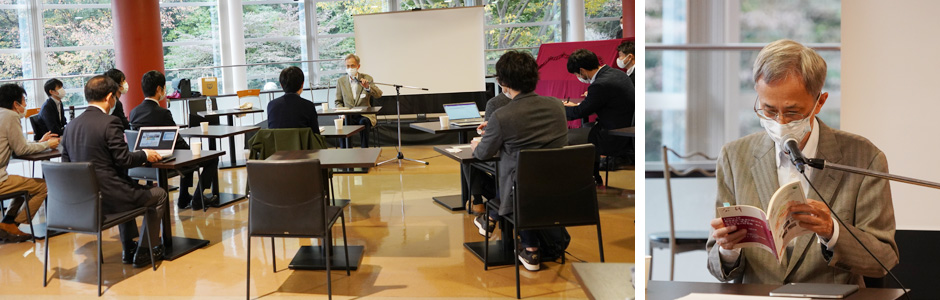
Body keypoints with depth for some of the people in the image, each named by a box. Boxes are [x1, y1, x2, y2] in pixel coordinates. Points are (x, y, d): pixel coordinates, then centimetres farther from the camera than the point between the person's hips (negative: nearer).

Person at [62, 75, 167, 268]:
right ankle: (143, 252, 16)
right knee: (159, 195, 13)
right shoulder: (110, 123, -17)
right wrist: (145, 155, 1)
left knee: (129, 188, 36)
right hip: (107, 197, -8)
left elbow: (66, 161, 11)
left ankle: (129, 249, 38)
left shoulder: (71, 125, 6)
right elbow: (124, 160, -18)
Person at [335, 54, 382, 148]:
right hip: (348, 116, 1)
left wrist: (367, 87, -24)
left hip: (364, 115, -1)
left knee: (363, 122, -35)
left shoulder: (367, 79, 6)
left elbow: (379, 95, -5)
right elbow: (338, 102, 15)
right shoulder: (340, 81, 11)